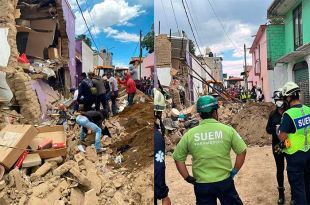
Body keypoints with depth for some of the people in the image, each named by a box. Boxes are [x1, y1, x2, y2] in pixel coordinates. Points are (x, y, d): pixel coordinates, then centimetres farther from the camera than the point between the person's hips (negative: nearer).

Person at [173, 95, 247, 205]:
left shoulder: (189, 134, -7)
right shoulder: (227, 130, -9)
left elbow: (178, 158, -2)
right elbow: (242, 151, -3)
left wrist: (187, 177, 5)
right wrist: (234, 171, 7)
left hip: (201, 184, 1)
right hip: (225, 181, 0)